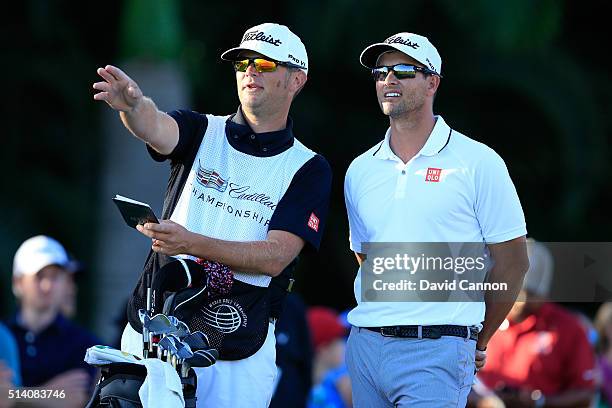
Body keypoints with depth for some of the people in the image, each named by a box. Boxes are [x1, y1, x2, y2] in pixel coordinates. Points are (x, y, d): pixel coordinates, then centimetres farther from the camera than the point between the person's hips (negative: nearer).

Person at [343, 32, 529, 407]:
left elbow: (512, 262, 2)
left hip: (436, 351, -5)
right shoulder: (360, 171, 13)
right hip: (364, 345, 5)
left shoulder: (478, 163, -1)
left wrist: (478, 342, 6)